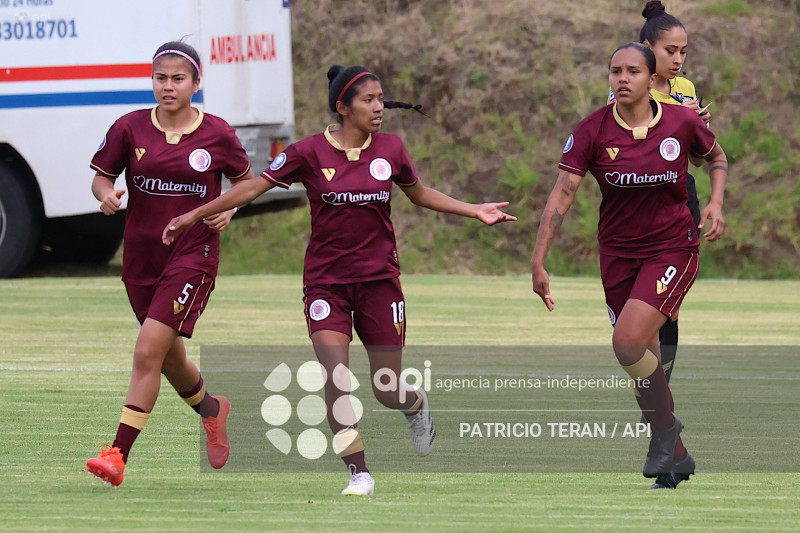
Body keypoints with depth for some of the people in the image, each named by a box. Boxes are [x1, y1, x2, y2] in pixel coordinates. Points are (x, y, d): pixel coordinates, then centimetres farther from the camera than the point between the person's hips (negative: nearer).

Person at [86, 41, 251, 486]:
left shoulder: (217, 134, -4)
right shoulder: (130, 128, -1)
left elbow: (245, 179, 13)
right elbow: (102, 176, 8)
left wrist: (230, 210, -6)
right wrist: (106, 194, -15)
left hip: (194, 253, -4)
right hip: (141, 256, 4)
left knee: (148, 352, -17)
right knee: (169, 359, 16)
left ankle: (118, 457, -19)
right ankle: (211, 409, 48)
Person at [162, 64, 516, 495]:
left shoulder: (390, 149, 0)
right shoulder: (310, 152, -8)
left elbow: (420, 194, 17)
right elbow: (253, 187, -4)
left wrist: (474, 212, 11)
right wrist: (195, 214, -7)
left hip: (379, 279, 1)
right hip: (325, 279, -1)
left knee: (387, 389, 3)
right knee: (336, 378, -16)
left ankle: (417, 406, 40)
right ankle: (359, 474, -6)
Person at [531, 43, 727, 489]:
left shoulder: (682, 122, -9)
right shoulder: (593, 130, -9)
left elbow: (717, 157, 12)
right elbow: (563, 194, -12)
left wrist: (716, 203, -5)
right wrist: (539, 261, -18)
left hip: (673, 247, -3)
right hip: (618, 253, 3)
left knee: (629, 342, -23)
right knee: (643, 357, 8)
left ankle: (666, 424, 3)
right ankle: (676, 457, 26)